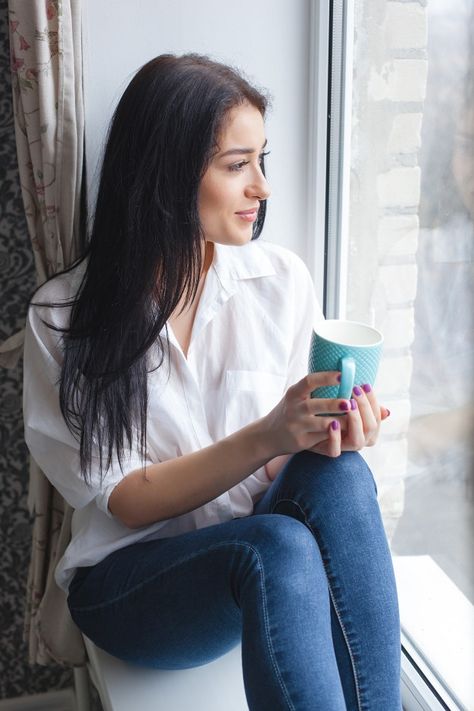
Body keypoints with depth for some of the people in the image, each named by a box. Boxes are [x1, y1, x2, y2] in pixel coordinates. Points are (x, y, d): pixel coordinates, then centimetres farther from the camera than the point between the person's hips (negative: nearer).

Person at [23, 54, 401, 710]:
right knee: (279, 547, -35)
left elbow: (303, 452, 5)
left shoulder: (283, 280, -1)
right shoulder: (64, 318, -8)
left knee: (340, 478, -30)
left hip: (261, 545, 3)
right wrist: (266, 438, -25)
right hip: (129, 577, -3)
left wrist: (327, 437, -20)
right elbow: (127, 503, -10)